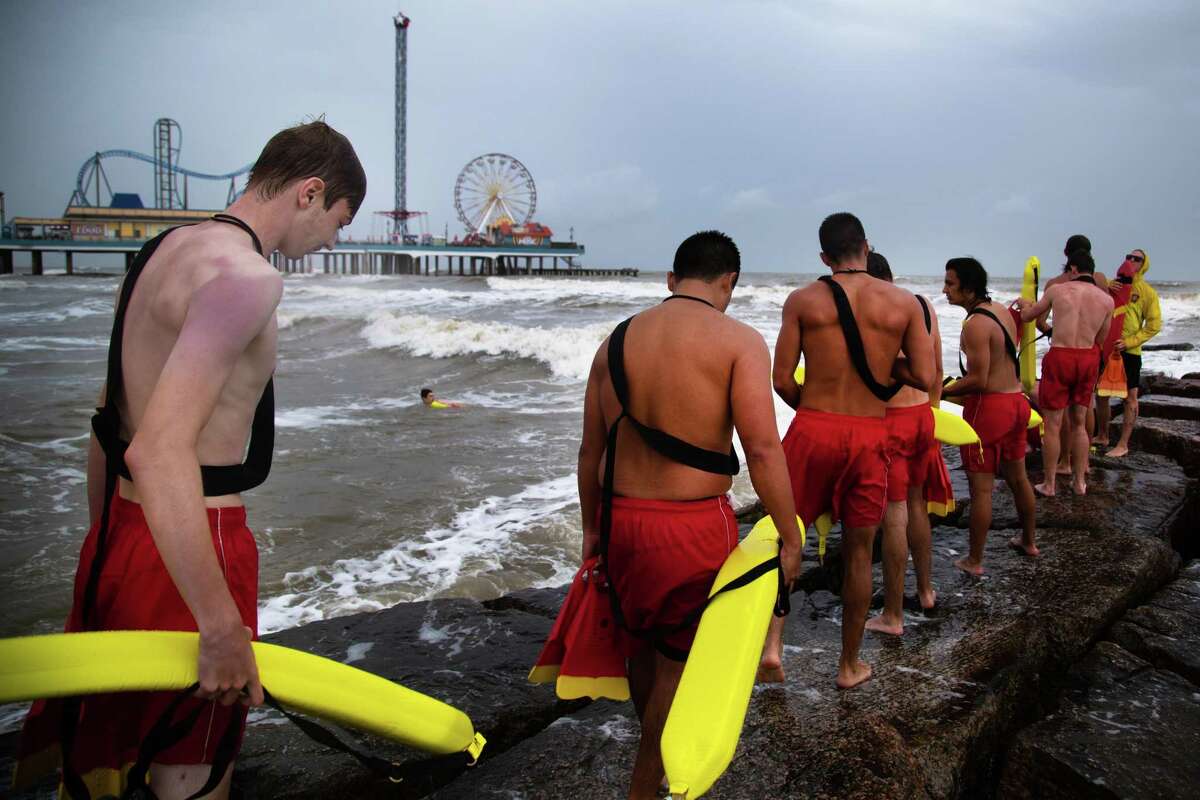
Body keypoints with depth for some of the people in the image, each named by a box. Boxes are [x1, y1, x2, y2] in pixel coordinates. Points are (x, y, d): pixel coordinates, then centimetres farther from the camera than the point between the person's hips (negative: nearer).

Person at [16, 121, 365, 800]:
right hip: (187, 552, -9)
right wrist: (224, 629, -27)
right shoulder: (245, 275, -19)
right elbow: (161, 451, -29)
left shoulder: (166, 249, 11)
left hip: (118, 538, 9)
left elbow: (108, 425, 18)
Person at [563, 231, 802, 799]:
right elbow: (762, 448, -17)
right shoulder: (739, 341, -10)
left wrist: (592, 528, 18)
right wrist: (790, 540, -8)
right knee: (677, 664, 11)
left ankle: (657, 750, 50)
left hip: (619, 519, 6)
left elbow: (590, 450, 8)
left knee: (641, 646, 26)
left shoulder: (618, 339, 5)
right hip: (693, 526, -6)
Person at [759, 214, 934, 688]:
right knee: (858, 552, 12)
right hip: (869, 436, 1)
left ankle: (772, 645, -1)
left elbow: (782, 380, -4)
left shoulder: (802, 301, -2)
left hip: (812, 431, -1)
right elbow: (925, 378, -2)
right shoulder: (904, 303, 1)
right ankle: (850, 664, 25)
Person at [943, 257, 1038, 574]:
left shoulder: (975, 324, -20)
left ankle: (974, 561, 9)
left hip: (988, 406, -9)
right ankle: (1029, 541, 40)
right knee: (1017, 477, 23)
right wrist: (962, 386, 21)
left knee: (981, 488, 0)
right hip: (1016, 401, 9)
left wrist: (942, 392, -12)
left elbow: (978, 380, -22)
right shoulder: (1002, 310, 8)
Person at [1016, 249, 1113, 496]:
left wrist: (1024, 304, 35)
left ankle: (1049, 485, 10)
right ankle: (1079, 482, 23)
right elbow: (1100, 341, 10)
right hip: (1089, 358, 3)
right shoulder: (1107, 299, 3)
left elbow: (1027, 316, 14)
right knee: (1079, 423, 17)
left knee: (1052, 424, 4)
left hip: (1060, 357, -3)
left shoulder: (1057, 290, -1)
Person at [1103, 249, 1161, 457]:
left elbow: (1154, 325, -4)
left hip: (1129, 352, -4)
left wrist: (1129, 342, -15)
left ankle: (1123, 444, 7)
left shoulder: (1148, 292, -1)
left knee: (1130, 397, 1)